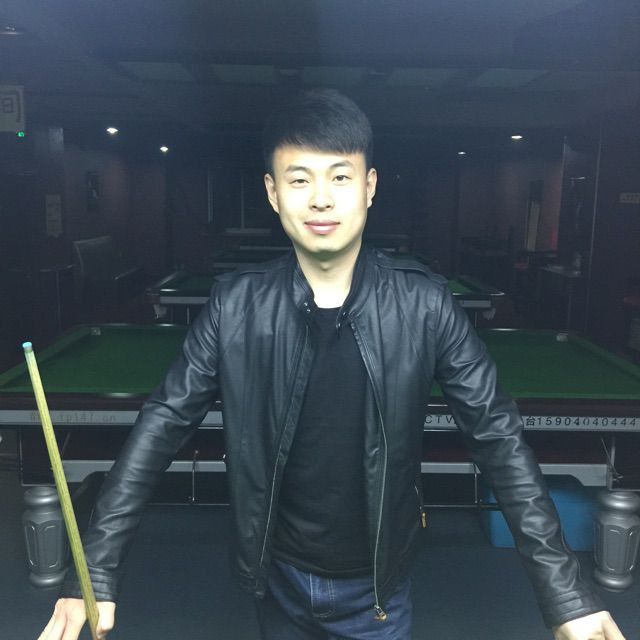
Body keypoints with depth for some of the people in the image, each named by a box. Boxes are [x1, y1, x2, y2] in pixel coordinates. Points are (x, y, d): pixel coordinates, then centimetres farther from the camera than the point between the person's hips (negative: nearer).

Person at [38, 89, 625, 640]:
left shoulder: (423, 305, -17)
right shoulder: (236, 307, -15)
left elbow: (498, 437, -14)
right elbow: (163, 426, -12)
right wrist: (96, 575, -15)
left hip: (377, 586, 0)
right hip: (279, 578, 1)